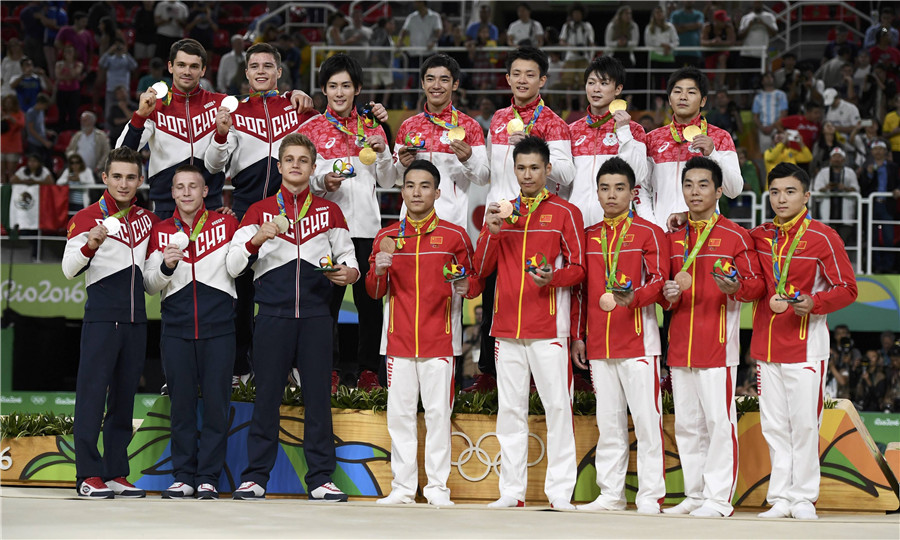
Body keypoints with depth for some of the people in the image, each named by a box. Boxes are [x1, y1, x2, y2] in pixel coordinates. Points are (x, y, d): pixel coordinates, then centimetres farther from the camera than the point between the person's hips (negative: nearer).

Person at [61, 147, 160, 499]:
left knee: (125, 397, 7)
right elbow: (69, 269, -8)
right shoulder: (88, 218, -2)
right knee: (93, 392, -9)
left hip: (136, 320, 6)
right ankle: (88, 476, -9)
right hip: (102, 317, -6)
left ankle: (116, 474, 11)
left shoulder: (147, 219, 15)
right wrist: (90, 245, -24)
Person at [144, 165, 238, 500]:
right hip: (177, 330, 1)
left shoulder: (225, 224, 6)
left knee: (216, 402, -2)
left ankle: (208, 478, 4)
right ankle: (183, 476, 9)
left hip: (218, 329, -1)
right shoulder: (160, 232, 10)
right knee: (181, 403, 2)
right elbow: (150, 285, 7)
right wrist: (166, 266, -11)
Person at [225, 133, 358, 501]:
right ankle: (255, 477, 3)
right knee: (267, 395, -2)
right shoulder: (260, 211, 11)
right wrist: (255, 240, -14)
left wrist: (349, 272, -7)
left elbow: (346, 255, 16)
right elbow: (233, 265, 5)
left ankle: (320, 479, 3)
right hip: (273, 315, -1)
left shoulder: (329, 211, 15)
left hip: (315, 315, 1)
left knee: (318, 395, -1)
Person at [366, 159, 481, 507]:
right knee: (400, 413, 1)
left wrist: (466, 287, -14)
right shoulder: (386, 237, 10)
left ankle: (438, 487, 1)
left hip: (439, 339, -2)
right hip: (399, 338, 2)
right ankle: (403, 487, 5)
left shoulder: (454, 236, 4)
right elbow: (374, 292, 11)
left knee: (438, 412, -4)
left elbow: (475, 282, 8)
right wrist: (378, 272, -10)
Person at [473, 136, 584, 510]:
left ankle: (560, 490, -4)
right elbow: (481, 269, 10)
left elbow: (579, 268, 1)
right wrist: (491, 231, -5)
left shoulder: (565, 213, 3)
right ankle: (512, 489, 9)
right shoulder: (503, 212, 15)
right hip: (507, 325, 4)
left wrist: (552, 277, -19)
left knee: (557, 405, -6)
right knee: (510, 408, 5)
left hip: (548, 327, -4)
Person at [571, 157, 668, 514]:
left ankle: (650, 496, -2)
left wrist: (633, 297, -24)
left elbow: (659, 281, -5)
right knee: (609, 421, 8)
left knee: (646, 418, -5)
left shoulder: (648, 233, 1)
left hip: (638, 340, -5)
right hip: (599, 344, 5)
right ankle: (611, 494, 13)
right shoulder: (589, 237, 15)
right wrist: (577, 335, 13)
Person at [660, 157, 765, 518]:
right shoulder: (673, 238, 15)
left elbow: (757, 283, -2)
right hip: (680, 345, 6)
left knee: (719, 420, -7)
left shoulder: (735, 236, -1)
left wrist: (735, 288, -23)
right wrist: (668, 294, 1)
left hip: (718, 343, -6)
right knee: (687, 424, 10)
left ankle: (719, 499, -4)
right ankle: (694, 495, 17)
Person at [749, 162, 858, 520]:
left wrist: (813, 303, -22)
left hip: (805, 342, -5)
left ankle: (803, 497, 6)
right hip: (766, 343, 5)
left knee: (804, 423, -3)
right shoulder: (759, 236, 10)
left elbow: (847, 289, -4)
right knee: (773, 424, 6)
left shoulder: (823, 237, -5)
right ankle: (781, 498, 11)